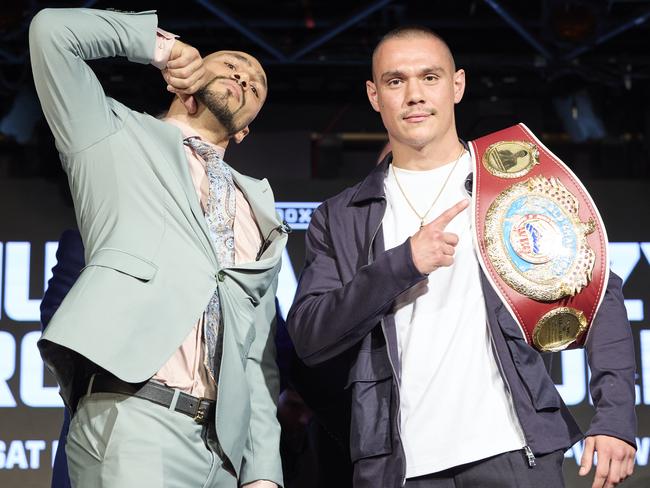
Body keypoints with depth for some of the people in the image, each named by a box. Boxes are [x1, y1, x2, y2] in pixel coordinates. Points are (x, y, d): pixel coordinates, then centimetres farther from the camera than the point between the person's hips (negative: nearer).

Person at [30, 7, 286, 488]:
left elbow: (257, 351, 17)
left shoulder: (257, 206, 23)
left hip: (224, 440, 5)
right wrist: (158, 43, 11)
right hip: (133, 419, -5)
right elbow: (52, 29, -2)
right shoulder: (115, 136, 12)